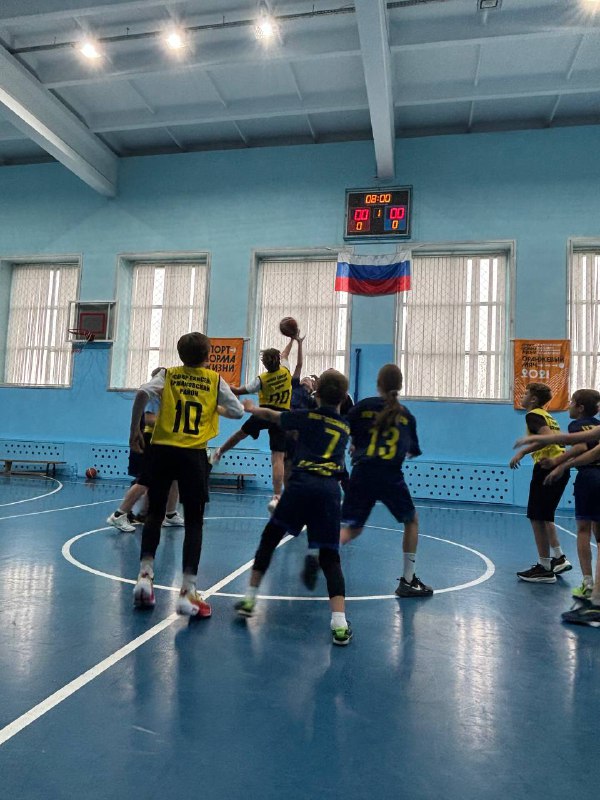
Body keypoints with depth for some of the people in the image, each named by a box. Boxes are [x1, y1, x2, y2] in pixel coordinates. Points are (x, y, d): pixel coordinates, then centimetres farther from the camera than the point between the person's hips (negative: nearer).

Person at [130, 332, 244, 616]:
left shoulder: (168, 375, 7)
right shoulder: (215, 380, 6)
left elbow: (142, 393, -9)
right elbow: (238, 411, 6)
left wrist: (134, 430, -1)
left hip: (162, 449, 2)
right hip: (194, 454, -1)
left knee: (154, 513, 19)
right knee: (193, 521, 5)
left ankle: (145, 575, 13)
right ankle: (188, 592, 3)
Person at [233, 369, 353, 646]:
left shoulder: (307, 416, 11)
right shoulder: (345, 428, 18)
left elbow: (270, 415, 27)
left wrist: (253, 408, 48)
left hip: (301, 484, -2)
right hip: (330, 490, 2)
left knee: (270, 537, 17)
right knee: (330, 557, 6)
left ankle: (249, 599, 23)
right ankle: (340, 624, -7)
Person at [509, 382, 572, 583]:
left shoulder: (533, 415, -7)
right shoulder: (547, 416, 21)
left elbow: (548, 437, -23)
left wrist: (522, 452, -21)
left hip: (547, 467, -10)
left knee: (537, 517, -2)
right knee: (544, 516, 22)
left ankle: (545, 568, 3)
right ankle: (559, 558, 24)